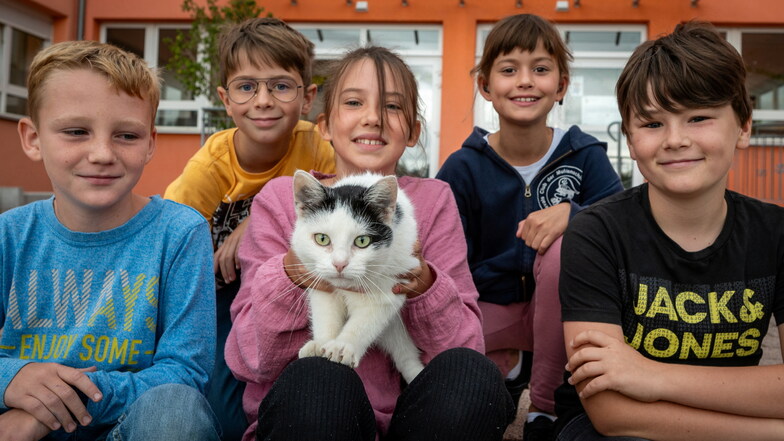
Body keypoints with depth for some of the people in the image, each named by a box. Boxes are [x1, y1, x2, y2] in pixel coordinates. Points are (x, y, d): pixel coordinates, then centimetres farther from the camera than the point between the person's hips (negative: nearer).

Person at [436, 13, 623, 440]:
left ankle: (545, 403, -15)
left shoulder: (585, 155, -5)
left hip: (559, 310, 1)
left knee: (565, 246, -32)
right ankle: (508, 366, 6)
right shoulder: (462, 169, -8)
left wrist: (571, 212, -34)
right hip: (491, 308, 0)